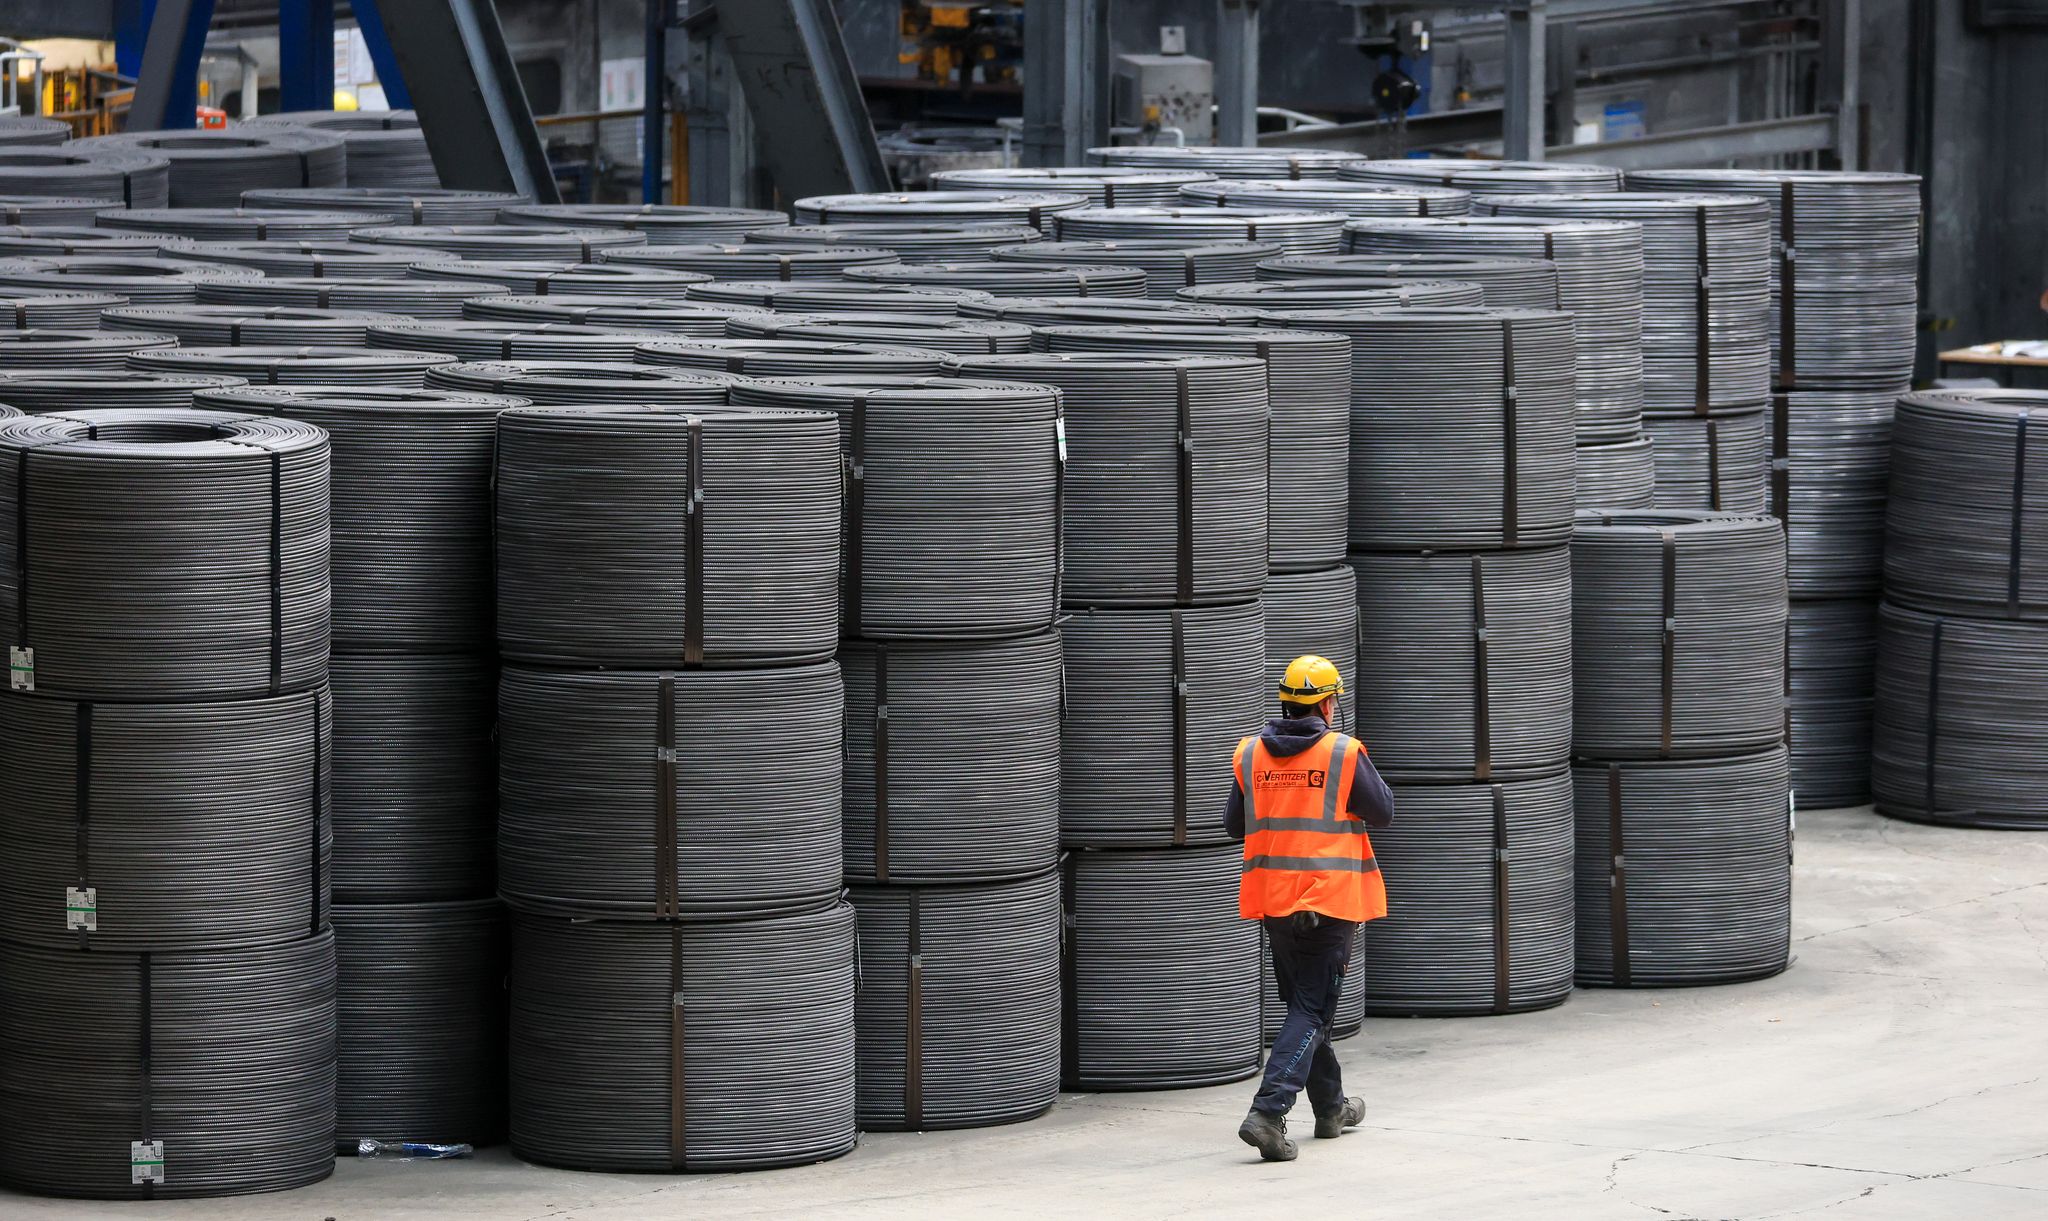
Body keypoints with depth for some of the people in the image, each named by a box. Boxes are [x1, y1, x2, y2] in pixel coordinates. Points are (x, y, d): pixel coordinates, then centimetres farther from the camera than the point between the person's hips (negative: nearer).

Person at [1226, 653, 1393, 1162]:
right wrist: (1372, 778, 16)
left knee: (1304, 1003, 20)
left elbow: (1234, 825, 9)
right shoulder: (1343, 754, -10)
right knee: (1311, 1010, -5)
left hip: (1273, 901, 5)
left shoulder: (1251, 754, 2)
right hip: (1330, 900, -5)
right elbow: (1383, 812, -3)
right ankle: (1268, 1111, -20)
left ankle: (1331, 1106, 33)